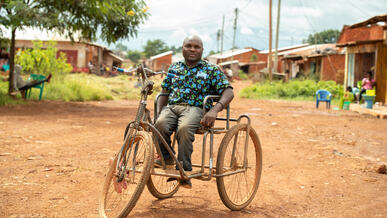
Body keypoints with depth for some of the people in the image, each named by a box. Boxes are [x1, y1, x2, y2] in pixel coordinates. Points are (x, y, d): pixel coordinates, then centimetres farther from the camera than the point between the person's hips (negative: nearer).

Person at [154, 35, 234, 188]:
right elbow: (164, 93, 24)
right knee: (160, 124, -33)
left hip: (195, 108, -3)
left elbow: (228, 92, -3)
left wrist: (214, 110, -22)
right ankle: (166, 157, -7)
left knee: (184, 129, -37)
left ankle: (184, 171, -25)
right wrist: (159, 112, 5)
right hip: (172, 107, 3)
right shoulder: (174, 68, 21)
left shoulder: (211, 70, 9)